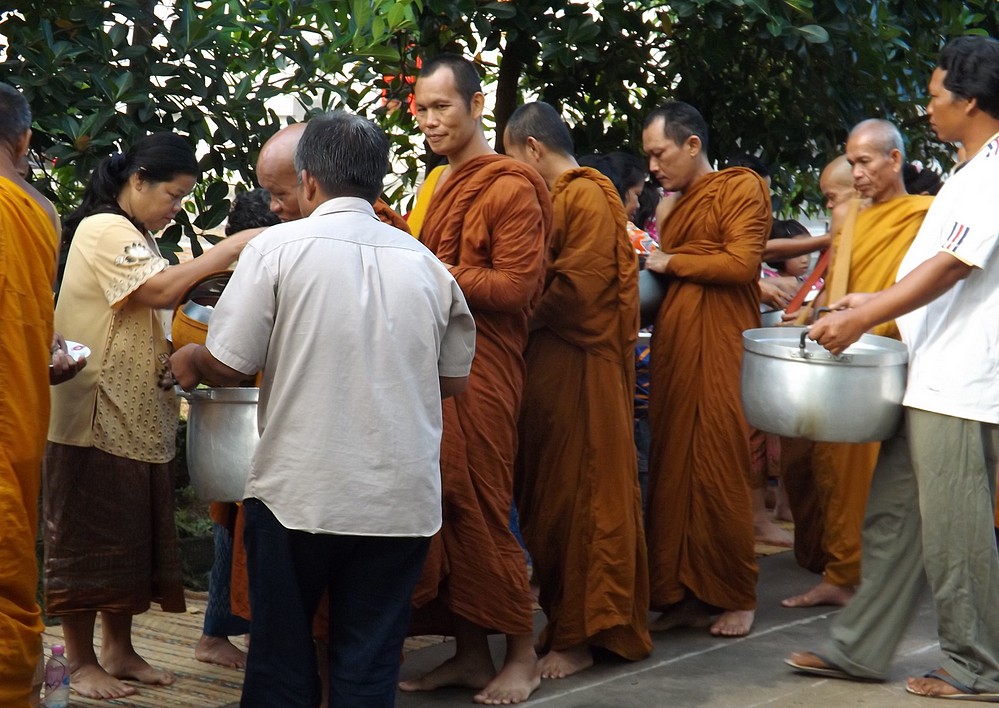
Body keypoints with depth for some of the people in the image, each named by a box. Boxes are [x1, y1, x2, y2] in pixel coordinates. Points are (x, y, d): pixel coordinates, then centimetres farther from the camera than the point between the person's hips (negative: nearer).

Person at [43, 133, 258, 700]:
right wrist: (233, 247, -23)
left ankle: (119, 651, 22)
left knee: (133, 540, 13)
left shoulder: (138, 238, 18)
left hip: (139, 419, 9)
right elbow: (159, 290, -26)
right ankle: (81, 661, 8)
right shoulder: (103, 230, -12)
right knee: (90, 540, -1)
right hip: (97, 419, -9)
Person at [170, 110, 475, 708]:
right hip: (403, 499, 3)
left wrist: (187, 360, 14)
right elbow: (454, 379, 13)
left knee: (281, 658, 12)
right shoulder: (425, 262, 5)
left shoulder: (280, 247, -6)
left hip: (299, 494, -3)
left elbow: (227, 365, -7)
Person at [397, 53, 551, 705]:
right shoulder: (439, 185, 18)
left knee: (479, 511, -4)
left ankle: (523, 655, 8)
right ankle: (470, 652, 16)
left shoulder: (509, 187, -9)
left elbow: (515, 286, -16)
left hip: (481, 368, -8)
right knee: (443, 508, 8)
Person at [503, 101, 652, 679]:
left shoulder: (586, 198, -12)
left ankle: (582, 635, 4)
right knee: (553, 494, 12)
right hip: (555, 365, 9)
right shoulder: (559, 198, 16)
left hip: (581, 367, -9)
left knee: (580, 496, -3)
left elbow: (575, 291, -19)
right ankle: (566, 619, 21)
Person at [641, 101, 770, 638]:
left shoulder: (740, 188, -1)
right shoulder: (677, 207, 21)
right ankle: (683, 596, 10)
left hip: (719, 352, -7)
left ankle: (737, 598, 7)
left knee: (719, 477, -4)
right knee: (672, 474, 3)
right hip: (673, 352, 7)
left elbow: (742, 262, -13)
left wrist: (671, 262, -6)